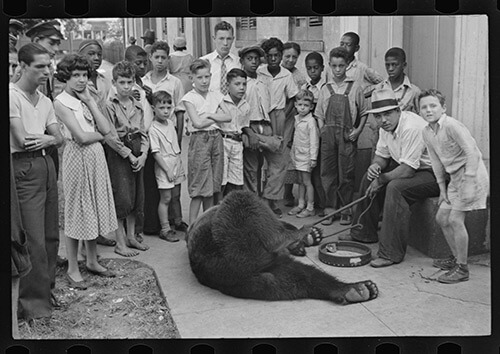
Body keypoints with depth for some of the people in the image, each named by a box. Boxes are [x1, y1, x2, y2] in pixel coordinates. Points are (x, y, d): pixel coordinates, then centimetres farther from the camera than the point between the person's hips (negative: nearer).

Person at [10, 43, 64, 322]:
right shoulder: (12, 95, -8)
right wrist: (48, 137, 3)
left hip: (47, 166, 7)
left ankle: (48, 289, 27)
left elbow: (59, 138, 11)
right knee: (34, 239, -5)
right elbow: (22, 140, -14)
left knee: (51, 235, 11)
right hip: (24, 169, -7)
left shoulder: (45, 100, 15)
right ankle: (35, 304, 6)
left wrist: (46, 140, -11)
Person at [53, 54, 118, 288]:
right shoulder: (61, 102, -9)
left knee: (94, 207, 13)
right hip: (78, 157, -7)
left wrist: (89, 101, -3)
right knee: (77, 211, 0)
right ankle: (72, 269, 12)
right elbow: (81, 137, -18)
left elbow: (106, 128, -1)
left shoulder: (86, 98, 11)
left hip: (96, 155, 7)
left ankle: (92, 261, 27)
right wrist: (100, 134, -1)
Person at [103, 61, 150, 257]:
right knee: (122, 198, -5)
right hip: (117, 154, -6)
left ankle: (131, 236, 24)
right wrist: (129, 155, -13)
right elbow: (110, 136, -14)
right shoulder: (109, 105, -8)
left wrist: (143, 154, -5)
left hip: (137, 154, 6)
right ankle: (120, 243, 4)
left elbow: (143, 133, 10)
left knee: (136, 196, 11)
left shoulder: (137, 106, 11)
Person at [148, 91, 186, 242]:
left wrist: (180, 164, 14)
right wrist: (168, 170, -17)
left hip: (176, 164, 7)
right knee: (165, 198, -1)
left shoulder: (170, 123, 7)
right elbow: (156, 153, -17)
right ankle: (165, 229, 7)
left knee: (176, 196, 15)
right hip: (164, 167, -7)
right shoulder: (153, 129, -15)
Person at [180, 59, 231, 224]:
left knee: (212, 185, 9)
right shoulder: (189, 97, -4)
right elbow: (197, 123, -14)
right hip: (199, 140, -5)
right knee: (199, 186, -5)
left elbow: (228, 117, 2)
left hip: (216, 138, 5)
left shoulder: (216, 95, 11)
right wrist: (217, 118, -3)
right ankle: (192, 225, 2)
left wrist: (209, 115, -8)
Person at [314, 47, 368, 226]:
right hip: (328, 135, 2)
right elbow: (319, 114, 14)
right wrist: (323, 130, 0)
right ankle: (330, 209, 12)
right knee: (328, 173, 3)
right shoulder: (325, 89, 11)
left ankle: (346, 211, 11)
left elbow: (364, 112, 7)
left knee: (346, 174, 0)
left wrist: (358, 130, -4)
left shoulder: (355, 87, 4)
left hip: (347, 135, -2)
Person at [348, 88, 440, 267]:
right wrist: (375, 166, -11)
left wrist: (381, 179, -17)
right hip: (408, 167, 10)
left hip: (434, 174, -10)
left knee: (394, 187, -32)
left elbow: (407, 171, -30)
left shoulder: (412, 128, -29)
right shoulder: (387, 126, 1)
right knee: (369, 178, 8)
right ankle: (364, 233, 21)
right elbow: (381, 155, 12)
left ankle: (391, 253, -25)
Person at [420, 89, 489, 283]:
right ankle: (456, 257, 29)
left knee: (455, 219, -11)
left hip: (471, 174, -8)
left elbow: (472, 152, -23)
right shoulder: (427, 132, 4)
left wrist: (469, 183, -25)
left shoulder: (452, 125, -20)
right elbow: (436, 161, 12)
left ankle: (462, 269, 0)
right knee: (441, 217, 11)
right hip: (455, 176, 9)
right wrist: (442, 188, 11)